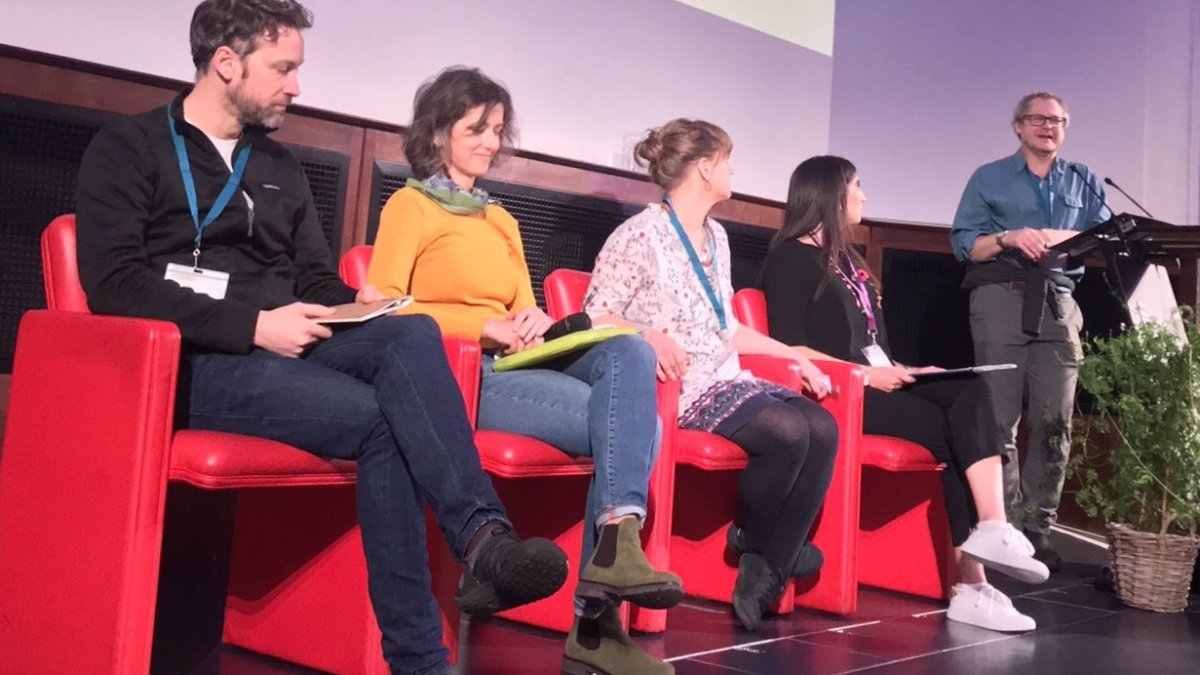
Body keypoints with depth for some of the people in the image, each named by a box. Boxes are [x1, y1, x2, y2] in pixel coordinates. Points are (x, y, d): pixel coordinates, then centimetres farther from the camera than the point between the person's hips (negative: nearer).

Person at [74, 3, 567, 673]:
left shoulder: (282, 168, 21)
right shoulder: (128, 149, 2)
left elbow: (316, 279, 21)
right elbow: (112, 282, -11)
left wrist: (357, 303, -4)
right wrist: (253, 325, -18)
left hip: (286, 346, 5)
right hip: (196, 360, -5)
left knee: (411, 334, -26)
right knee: (383, 421, -28)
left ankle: (482, 537, -38)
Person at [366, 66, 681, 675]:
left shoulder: (502, 220, 27)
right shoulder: (410, 205, 5)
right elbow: (382, 307, -8)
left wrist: (534, 321, 0)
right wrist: (483, 326, -16)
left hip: (519, 366, 6)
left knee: (629, 351, -24)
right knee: (630, 422, -23)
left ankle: (616, 547, -32)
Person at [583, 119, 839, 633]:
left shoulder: (715, 237, 19)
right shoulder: (642, 235, -7)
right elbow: (596, 317, -12)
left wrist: (795, 355, 18)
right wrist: (649, 336, -30)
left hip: (727, 381, 8)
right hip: (680, 388, -8)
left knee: (822, 427, -17)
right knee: (788, 430, -28)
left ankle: (766, 573, -13)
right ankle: (752, 541, -1)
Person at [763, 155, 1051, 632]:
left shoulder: (847, 259, 25)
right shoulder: (792, 258, -1)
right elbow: (789, 347, -13)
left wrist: (900, 372, 3)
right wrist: (864, 375, -17)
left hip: (877, 385, 8)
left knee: (973, 396, -18)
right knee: (952, 430, -21)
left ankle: (991, 529, -30)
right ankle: (969, 583, -20)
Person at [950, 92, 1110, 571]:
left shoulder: (1084, 182, 20)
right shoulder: (989, 179, 13)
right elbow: (962, 243, 4)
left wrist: (1074, 239, -11)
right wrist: (1008, 238, -13)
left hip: (1059, 303, 3)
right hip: (1002, 298, -3)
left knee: (1055, 420, -4)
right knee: (1000, 419, -7)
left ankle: (1037, 528, 1)